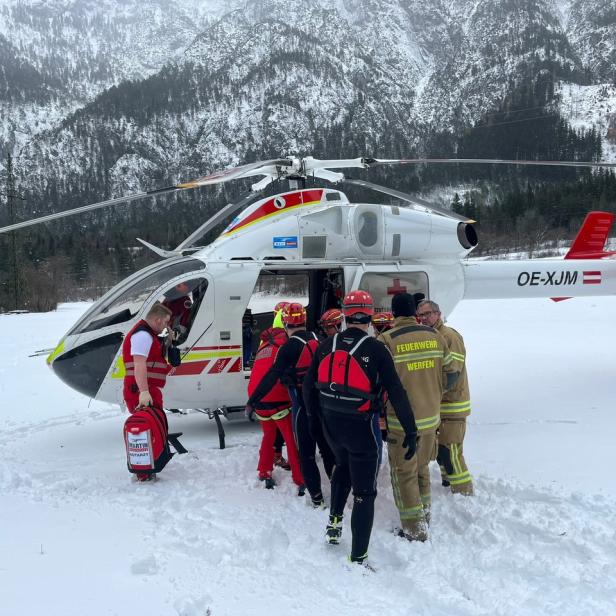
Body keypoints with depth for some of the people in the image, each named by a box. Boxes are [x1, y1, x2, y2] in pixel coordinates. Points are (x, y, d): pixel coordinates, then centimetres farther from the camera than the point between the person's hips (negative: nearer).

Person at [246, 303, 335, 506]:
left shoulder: (290, 347, -15)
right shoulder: (318, 341, 2)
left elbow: (272, 377, -19)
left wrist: (252, 401, -15)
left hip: (303, 405, -5)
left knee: (306, 452, 6)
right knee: (327, 446, 19)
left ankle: (316, 496, 7)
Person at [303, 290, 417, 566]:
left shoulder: (326, 346, -2)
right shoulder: (375, 350, -14)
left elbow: (309, 385, 6)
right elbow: (396, 394, -14)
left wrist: (314, 414, 23)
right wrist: (411, 431, -8)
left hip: (331, 425, 5)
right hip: (362, 427, -5)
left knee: (343, 467, 34)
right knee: (364, 492, 6)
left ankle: (334, 522, 37)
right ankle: (358, 558, 8)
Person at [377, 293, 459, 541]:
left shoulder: (386, 341, -16)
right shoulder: (435, 336, -1)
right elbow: (450, 375, 6)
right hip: (431, 418, 5)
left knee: (404, 473, 8)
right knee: (422, 467, 23)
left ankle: (414, 529, 12)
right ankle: (425, 514, 37)